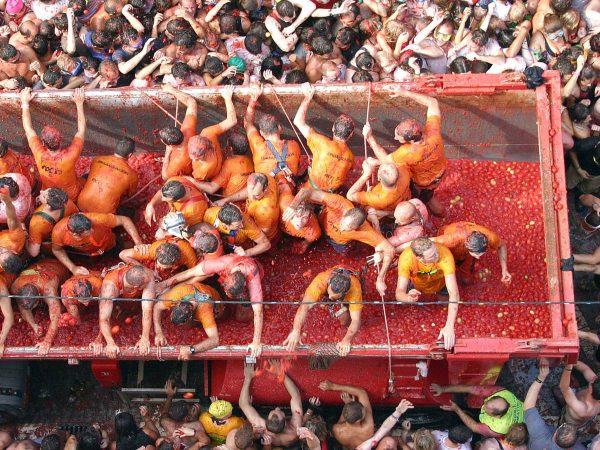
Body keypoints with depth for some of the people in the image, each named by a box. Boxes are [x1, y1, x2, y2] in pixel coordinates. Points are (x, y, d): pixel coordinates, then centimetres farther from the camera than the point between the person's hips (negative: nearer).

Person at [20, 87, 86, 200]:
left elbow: (28, 128, -19)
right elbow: (81, 130, -23)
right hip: (72, 196, -1)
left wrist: (25, 102, -11)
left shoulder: (39, 155, -33)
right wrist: (79, 103, -19)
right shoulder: (70, 156, -38)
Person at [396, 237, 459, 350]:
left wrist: (449, 327, -56)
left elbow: (454, 294, -47)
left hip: (441, 283, 0)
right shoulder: (406, 258, -41)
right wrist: (408, 297, -63)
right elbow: (399, 293, -38)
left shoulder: (445, 255, -45)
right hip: (417, 284, 0)